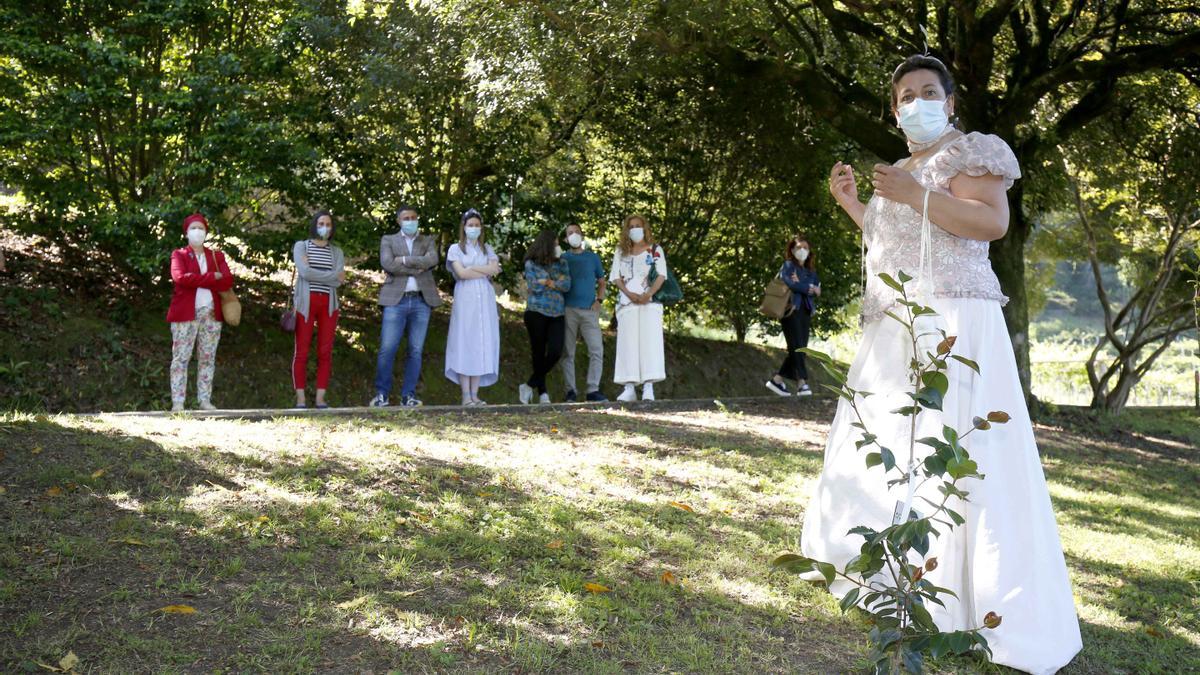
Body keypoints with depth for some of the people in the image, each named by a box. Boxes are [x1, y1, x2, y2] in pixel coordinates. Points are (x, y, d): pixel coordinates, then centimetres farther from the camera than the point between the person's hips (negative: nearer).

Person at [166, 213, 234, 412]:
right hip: (185, 313, -3)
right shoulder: (179, 255, 7)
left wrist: (197, 280, -10)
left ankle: (205, 400, 9)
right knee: (181, 358, -5)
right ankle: (177, 402, -5)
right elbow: (180, 277, -14)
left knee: (207, 358, 5)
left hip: (211, 314, 3)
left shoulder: (216, 256, 15)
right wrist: (212, 277, -13)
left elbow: (228, 281, -1)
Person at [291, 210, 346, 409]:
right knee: (302, 351, -4)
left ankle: (320, 398, 3)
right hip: (305, 302, -3)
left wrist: (314, 273, -5)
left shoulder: (336, 252, 15)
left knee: (325, 352, -1)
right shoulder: (301, 246, 8)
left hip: (328, 303, 3)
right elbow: (304, 272, -9)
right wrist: (332, 275, -4)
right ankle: (300, 399, -2)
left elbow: (339, 281, 1)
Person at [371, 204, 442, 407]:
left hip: (421, 301, 2)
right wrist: (416, 269, -9)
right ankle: (382, 394, 2)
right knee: (387, 349, -7)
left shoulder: (428, 241, 15)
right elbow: (387, 264, -8)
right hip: (396, 300, -2)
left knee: (416, 351, 2)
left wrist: (405, 260, -9)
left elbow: (432, 260, -6)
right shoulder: (388, 240, 11)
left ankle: (408, 395, 7)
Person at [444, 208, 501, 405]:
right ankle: (466, 396, -7)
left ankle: (475, 394, 2)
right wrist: (485, 272, -4)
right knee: (464, 343, -6)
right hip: (465, 299, -3)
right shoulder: (456, 248, 6)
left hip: (485, 300, 3)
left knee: (482, 344, 0)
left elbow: (495, 269, -1)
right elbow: (461, 273, -8)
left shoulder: (487, 249, 16)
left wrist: (472, 268, -7)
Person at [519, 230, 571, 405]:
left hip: (556, 314, 3)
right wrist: (557, 282, -1)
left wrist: (547, 282, -8)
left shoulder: (561, 263, 12)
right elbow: (534, 287, -10)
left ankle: (530, 385, 1)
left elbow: (567, 285, 0)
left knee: (555, 351, -13)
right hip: (536, 313, -3)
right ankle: (542, 393, 11)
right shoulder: (531, 264, 2)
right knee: (539, 353, 0)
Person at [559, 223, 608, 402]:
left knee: (597, 351, -8)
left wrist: (599, 300, 2)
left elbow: (602, 282, 18)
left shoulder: (593, 257, 14)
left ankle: (593, 390, -5)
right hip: (568, 310, -1)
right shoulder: (562, 259, 10)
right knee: (568, 352, 0)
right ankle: (570, 391, 4)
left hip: (590, 310, 1)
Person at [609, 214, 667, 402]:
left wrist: (648, 295, -16)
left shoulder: (655, 250, 11)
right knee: (628, 343, -4)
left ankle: (648, 387, -15)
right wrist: (630, 294, -11)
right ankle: (629, 388, -7)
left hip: (650, 302, -2)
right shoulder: (621, 252, 16)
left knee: (650, 342, -11)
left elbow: (661, 275, 0)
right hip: (627, 302, 2)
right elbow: (616, 277, 7)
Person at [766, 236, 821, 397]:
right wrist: (809, 288, -2)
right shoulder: (788, 265, 4)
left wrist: (800, 284, -8)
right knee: (797, 346, -12)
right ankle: (802, 383, -15)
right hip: (792, 310, -6)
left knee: (801, 348, 3)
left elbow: (818, 291, 8)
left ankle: (778, 380, 10)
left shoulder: (811, 270, 20)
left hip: (806, 311, 7)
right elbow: (789, 283, -14)